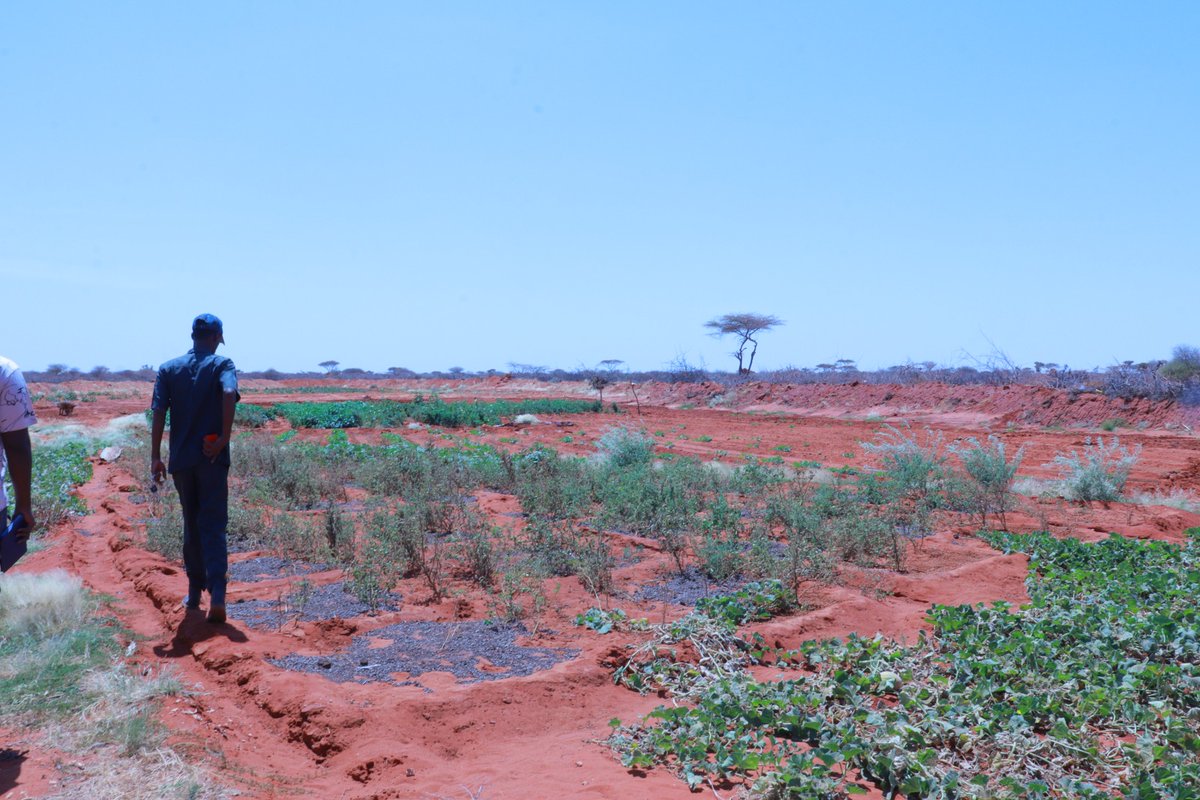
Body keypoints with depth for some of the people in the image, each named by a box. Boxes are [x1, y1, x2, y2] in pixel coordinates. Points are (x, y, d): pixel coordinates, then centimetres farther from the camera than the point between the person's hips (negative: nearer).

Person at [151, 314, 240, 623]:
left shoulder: (168, 369, 9)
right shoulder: (221, 364, -1)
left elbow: (158, 412, 1)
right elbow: (229, 394, -22)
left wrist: (155, 456, 1)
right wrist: (224, 438, -16)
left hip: (181, 458, 3)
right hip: (211, 457, -3)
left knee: (191, 524, 17)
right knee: (213, 525, -2)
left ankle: (195, 592, 23)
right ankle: (217, 592, -17)